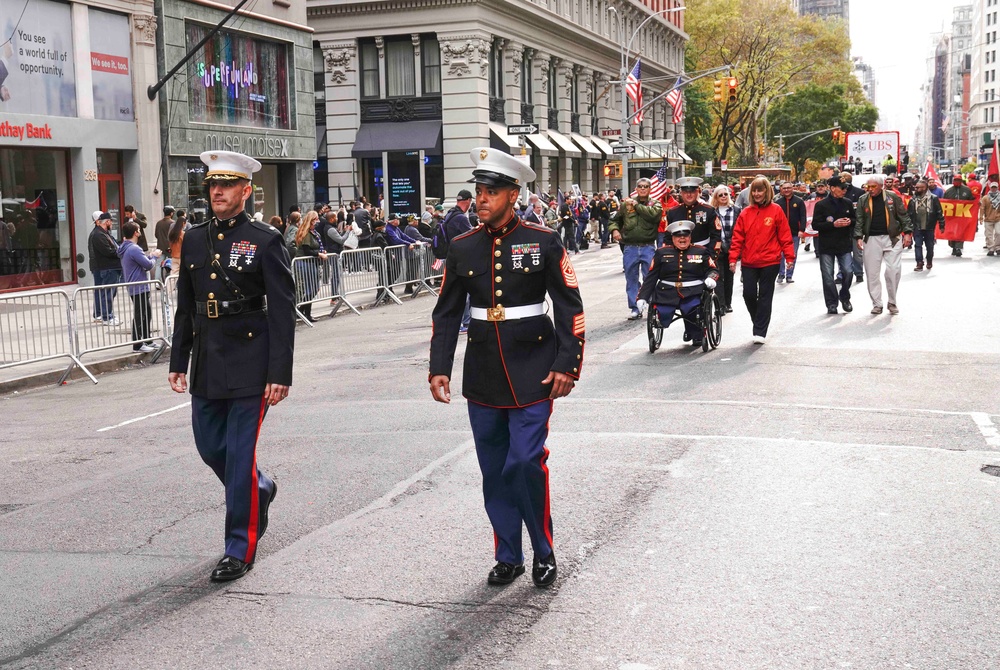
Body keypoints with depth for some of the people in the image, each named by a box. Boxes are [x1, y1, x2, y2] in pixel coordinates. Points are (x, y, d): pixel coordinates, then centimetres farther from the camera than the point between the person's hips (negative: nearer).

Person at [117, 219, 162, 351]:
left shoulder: (125, 248, 13)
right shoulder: (134, 249, -20)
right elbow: (148, 265, -18)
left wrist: (150, 255, 10)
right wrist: (154, 256, -1)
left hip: (137, 287, 10)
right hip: (139, 288, -10)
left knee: (147, 313, 18)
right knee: (139, 316, -4)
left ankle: (147, 341, 26)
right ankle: (137, 345, 2)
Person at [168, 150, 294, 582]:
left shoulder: (265, 241, -8)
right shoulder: (194, 240, 9)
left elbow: (283, 313, -11)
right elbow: (185, 308, 15)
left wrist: (279, 374, -16)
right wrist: (179, 362, 12)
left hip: (249, 364, -6)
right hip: (206, 366, 6)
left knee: (240, 455, -2)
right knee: (210, 448, 15)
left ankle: (240, 550, 11)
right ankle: (260, 490, 44)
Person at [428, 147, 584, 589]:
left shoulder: (543, 242, -5)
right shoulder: (463, 248, 5)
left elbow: (570, 307, -4)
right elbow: (446, 314, 10)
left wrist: (567, 364, -10)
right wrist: (439, 368, 2)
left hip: (532, 375, -4)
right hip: (482, 378, 4)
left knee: (526, 463, -9)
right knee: (494, 471, 9)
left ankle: (544, 550, 13)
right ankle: (508, 556, 24)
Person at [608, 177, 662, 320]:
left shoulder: (655, 203, 5)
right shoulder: (626, 203, 9)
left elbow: (653, 214, -17)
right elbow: (616, 220, 16)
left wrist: (636, 205, -9)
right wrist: (614, 229, -5)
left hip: (648, 248, -2)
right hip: (630, 248, 2)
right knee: (631, 279, 7)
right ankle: (634, 308, 15)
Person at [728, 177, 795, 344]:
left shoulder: (776, 211, -2)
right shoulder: (745, 213, 5)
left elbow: (785, 235, -1)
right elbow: (737, 237, 4)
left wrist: (790, 256, -4)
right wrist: (733, 258, -2)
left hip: (770, 261, -2)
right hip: (749, 262, 3)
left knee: (765, 296, 2)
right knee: (749, 294, 1)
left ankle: (760, 332, 7)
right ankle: (760, 323, 26)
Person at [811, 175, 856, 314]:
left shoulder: (848, 203, 5)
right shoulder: (821, 205, -6)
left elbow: (855, 220, 17)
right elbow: (815, 225, -8)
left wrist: (850, 222, -7)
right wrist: (833, 224, -18)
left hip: (844, 244, 2)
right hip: (826, 245, -2)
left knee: (848, 272, -6)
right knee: (828, 275, 1)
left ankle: (845, 297, 19)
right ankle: (832, 304, 13)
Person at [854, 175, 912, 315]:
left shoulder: (893, 197, 1)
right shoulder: (863, 200, 5)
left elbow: (903, 216, 3)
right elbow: (859, 220, 4)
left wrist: (907, 233, -4)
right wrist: (859, 237, -6)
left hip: (892, 238, -2)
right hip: (871, 239, 2)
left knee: (894, 270, -5)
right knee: (872, 273, 2)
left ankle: (892, 302, 10)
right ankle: (877, 304, 12)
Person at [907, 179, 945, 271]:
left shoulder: (933, 198, -6)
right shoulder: (913, 200, 2)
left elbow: (939, 212, -2)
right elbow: (908, 214, 8)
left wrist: (941, 225, -2)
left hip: (929, 227, -1)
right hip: (917, 228, 1)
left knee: (930, 245, 11)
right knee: (918, 245, -5)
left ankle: (929, 262, 29)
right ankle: (919, 263, -4)